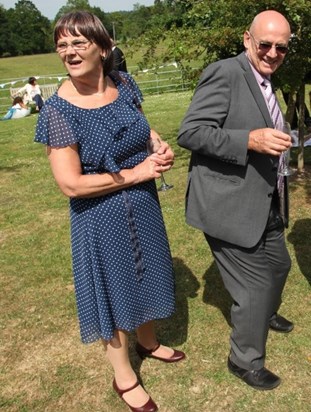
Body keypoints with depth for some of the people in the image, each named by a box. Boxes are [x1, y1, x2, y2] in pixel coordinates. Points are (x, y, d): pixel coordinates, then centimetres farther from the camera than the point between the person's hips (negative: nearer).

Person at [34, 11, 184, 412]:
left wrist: (161, 146, -8)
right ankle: (124, 377, 37)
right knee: (114, 287, 12)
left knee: (145, 274, 23)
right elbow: (71, 184, -24)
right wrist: (137, 172, -21)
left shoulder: (123, 84, -6)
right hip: (101, 216, -5)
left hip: (144, 205, 6)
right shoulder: (58, 109, -22)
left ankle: (148, 341, 53)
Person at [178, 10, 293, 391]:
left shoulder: (263, 82, 14)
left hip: (264, 205, 10)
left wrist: (273, 144, 10)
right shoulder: (225, 73, -16)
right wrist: (250, 141, -31)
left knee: (279, 264, 26)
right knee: (255, 284, 1)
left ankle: (263, 314, 56)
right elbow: (189, 133, -24)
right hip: (229, 205, -10)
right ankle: (245, 360, 27)